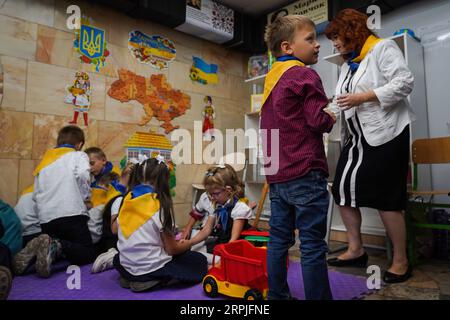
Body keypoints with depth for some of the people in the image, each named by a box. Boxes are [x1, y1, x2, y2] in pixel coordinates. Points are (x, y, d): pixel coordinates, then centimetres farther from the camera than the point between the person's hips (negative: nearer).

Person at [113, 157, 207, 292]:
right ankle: (154, 280, -7)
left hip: (126, 266, 7)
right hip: (152, 268, -6)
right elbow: (171, 249, -13)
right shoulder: (160, 206, -19)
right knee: (200, 262, 8)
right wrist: (186, 245, 10)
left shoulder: (127, 200, -3)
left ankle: (131, 277, 9)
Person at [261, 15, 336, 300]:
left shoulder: (273, 77, 18)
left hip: (277, 175, 9)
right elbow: (319, 120, -16)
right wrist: (331, 118, 5)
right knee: (313, 245, 0)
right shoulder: (305, 75, -8)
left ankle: (277, 294, 25)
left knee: (279, 239, 14)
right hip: (305, 173, -8)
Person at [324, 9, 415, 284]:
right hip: (358, 137, 8)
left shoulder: (383, 48, -4)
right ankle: (356, 250, 19)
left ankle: (401, 261, 13)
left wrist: (363, 97, -21)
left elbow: (405, 82, -15)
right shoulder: (347, 65, 18)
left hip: (386, 135, -8)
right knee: (343, 190, 5)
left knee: (385, 198, -4)